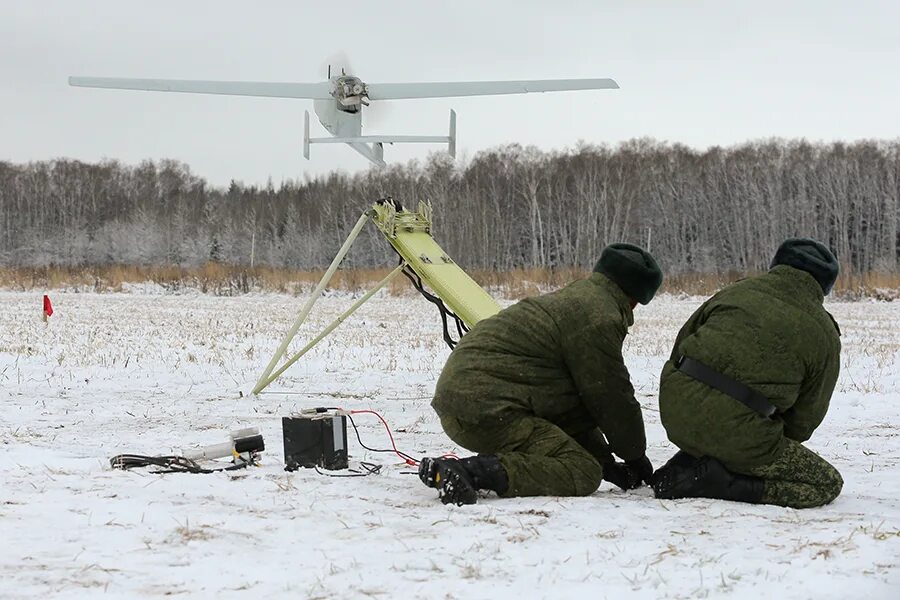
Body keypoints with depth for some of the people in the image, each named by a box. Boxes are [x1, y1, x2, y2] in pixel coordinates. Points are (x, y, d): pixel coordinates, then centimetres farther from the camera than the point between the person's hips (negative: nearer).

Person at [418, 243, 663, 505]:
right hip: (489, 412, -11)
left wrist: (605, 461, 28)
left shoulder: (570, 299, 27)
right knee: (583, 473, -13)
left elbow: (574, 397, 30)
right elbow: (612, 398, -1)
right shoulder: (599, 318, -7)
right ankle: (474, 471, -29)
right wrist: (636, 456, 15)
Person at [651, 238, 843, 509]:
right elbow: (807, 415, 11)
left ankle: (685, 465, 12)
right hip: (737, 430, -6)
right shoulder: (824, 334, 5)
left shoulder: (738, 291, 15)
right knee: (827, 483, 4)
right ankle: (718, 481, -10)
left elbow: (682, 340, 22)